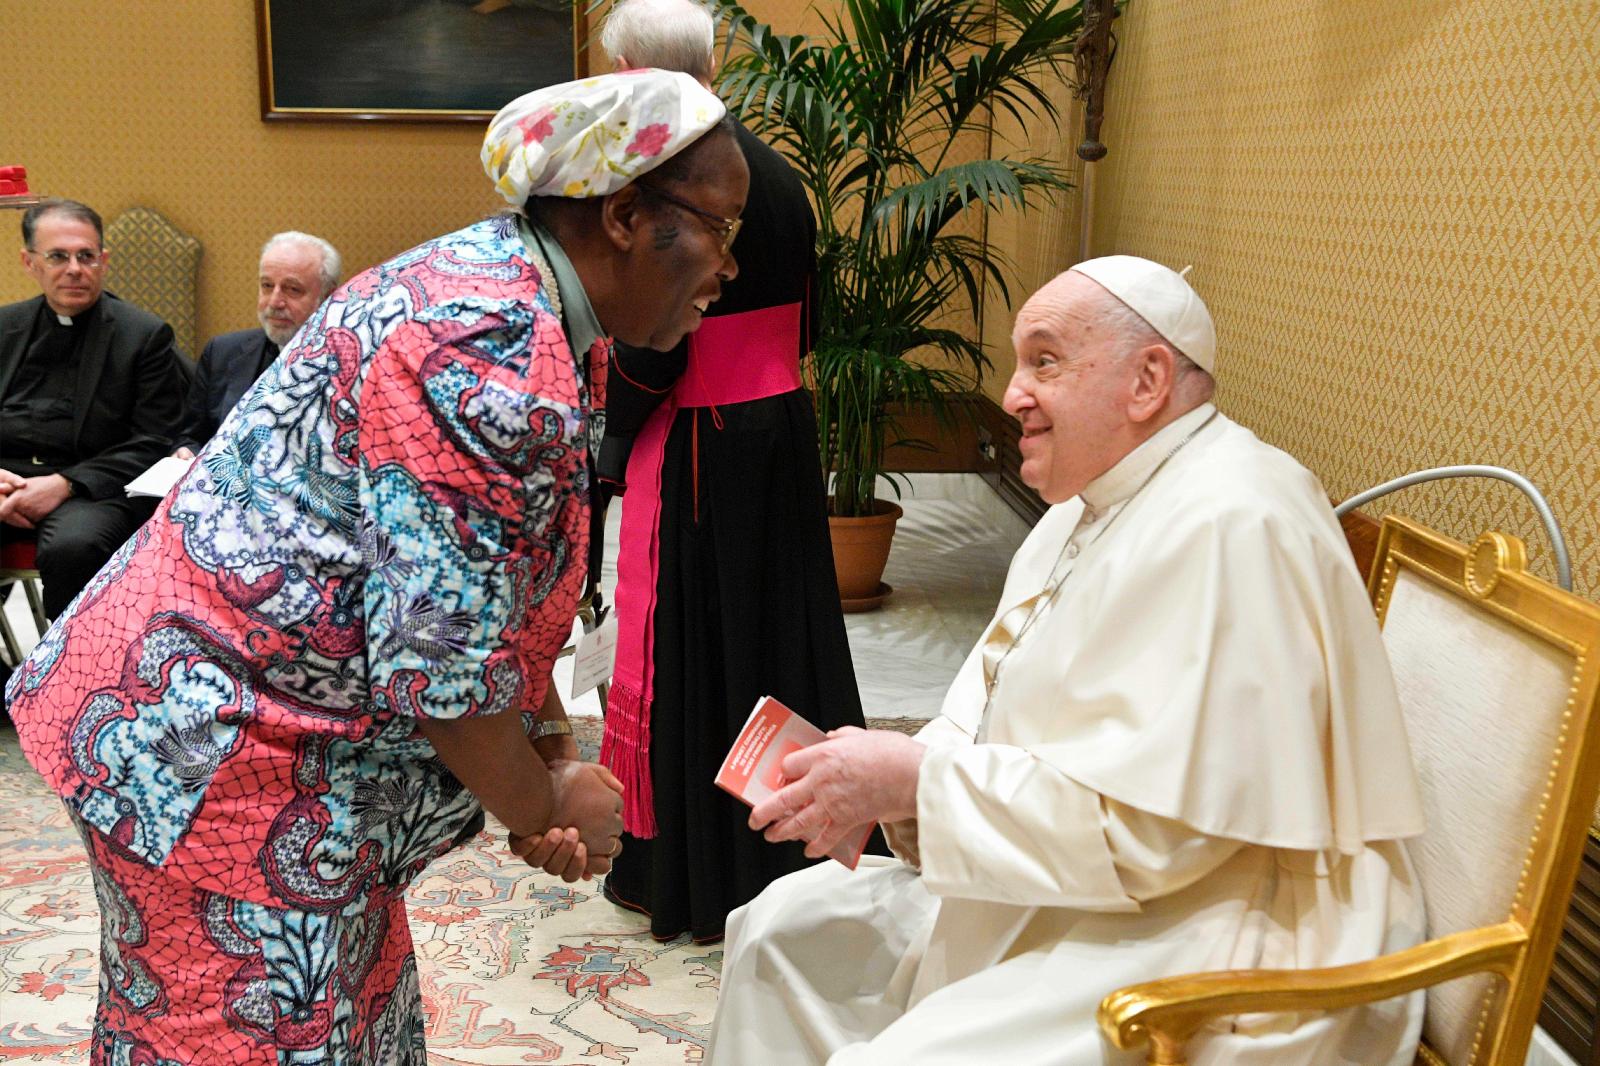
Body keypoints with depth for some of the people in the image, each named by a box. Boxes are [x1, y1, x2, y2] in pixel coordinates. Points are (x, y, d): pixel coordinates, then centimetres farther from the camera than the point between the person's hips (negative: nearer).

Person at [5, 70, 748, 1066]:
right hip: (213, 750, -10)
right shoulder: (489, 351, -27)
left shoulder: (545, 322, 5)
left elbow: (515, 582, 12)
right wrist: (544, 811, -10)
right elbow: (441, 651, -27)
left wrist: (558, 756, 6)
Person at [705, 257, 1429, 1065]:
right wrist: (881, 782, -7)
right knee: (783, 928, 11)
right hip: (1073, 893, 10)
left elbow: (1152, 824, -28)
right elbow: (989, 714, 13)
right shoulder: (1089, 507, 12)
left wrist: (919, 780, -23)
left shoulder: (1226, 527, -22)